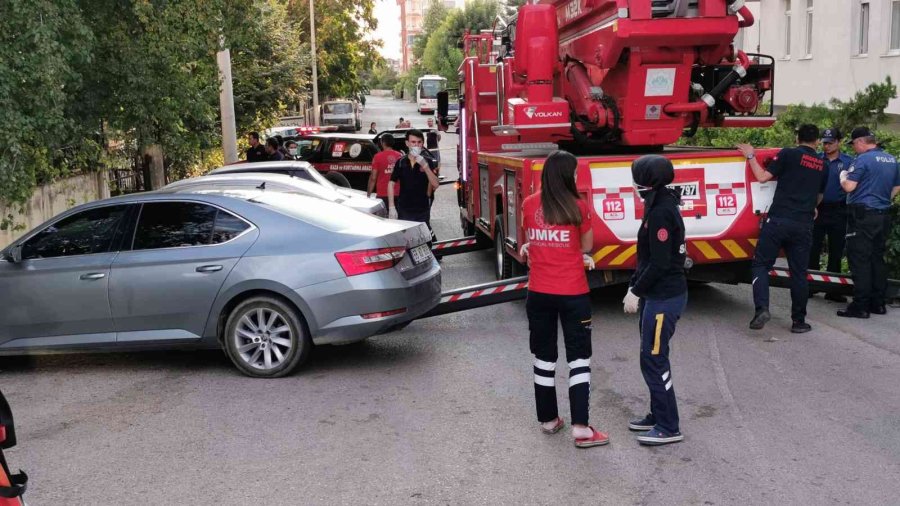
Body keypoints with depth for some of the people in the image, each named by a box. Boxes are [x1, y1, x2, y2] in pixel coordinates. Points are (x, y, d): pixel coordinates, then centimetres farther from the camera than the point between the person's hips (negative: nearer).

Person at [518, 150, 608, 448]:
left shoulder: (529, 205, -2)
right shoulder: (578, 207, -9)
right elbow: (587, 247, 3)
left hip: (539, 293, 3)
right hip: (573, 294, -3)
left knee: (544, 357, 15)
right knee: (579, 358, 4)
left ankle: (548, 420, 24)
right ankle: (581, 429, 0)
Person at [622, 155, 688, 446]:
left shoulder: (660, 213, -20)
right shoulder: (660, 207, 12)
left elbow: (660, 262, -22)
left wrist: (636, 292, -14)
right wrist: (635, 286, 14)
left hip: (664, 298, -10)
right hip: (657, 294, 10)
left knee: (654, 360, -4)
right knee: (652, 358, 17)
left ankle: (668, 428, 5)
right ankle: (658, 416, 28)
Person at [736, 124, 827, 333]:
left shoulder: (788, 154, -1)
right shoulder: (822, 164, 15)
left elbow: (762, 177, -6)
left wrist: (751, 156, 8)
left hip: (778, 220, -3)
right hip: (804, 224, 4)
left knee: (761, 264, 3)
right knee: (799, 272, 9)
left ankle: (762, 308, -15)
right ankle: (799, 321, 14)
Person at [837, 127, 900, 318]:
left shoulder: (863, 159, -13)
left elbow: (849, 187, -17)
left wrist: (843, 176, 3)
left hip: (863, 216, -8)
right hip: (884, 215, 8)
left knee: (860, 260, -6)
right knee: (877, 258, 14)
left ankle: (860, 306, -7)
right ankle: (878, 303, 18)